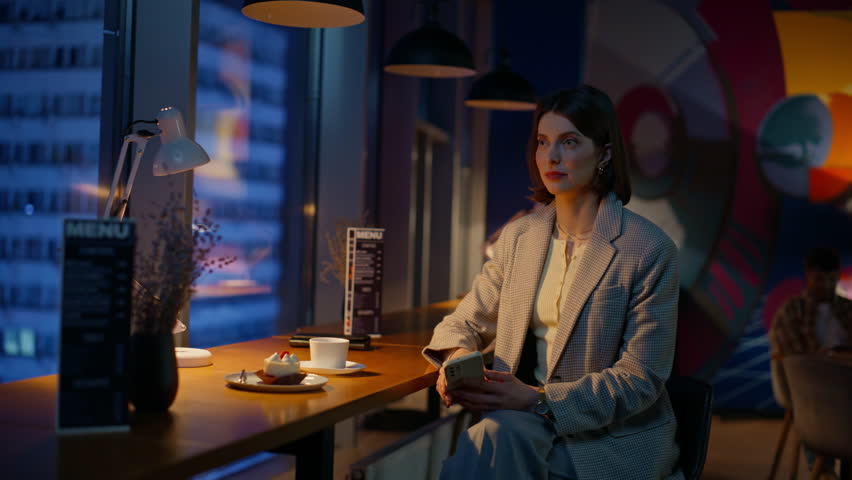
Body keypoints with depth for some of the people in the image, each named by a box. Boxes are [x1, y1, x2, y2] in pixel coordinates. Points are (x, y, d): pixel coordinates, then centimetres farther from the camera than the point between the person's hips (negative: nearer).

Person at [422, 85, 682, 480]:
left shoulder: (650, 249, -10)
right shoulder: (519, 236, 8)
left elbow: (641, 379, -12)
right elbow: (463, 323, 13)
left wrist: (540, 401, -23)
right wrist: (457, 358, -12)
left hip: (616, 434, -4)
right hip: (527, 418, 4)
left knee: (498, 441, -34)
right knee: (494, 437, -33)